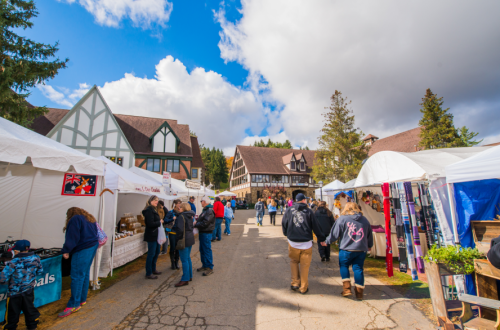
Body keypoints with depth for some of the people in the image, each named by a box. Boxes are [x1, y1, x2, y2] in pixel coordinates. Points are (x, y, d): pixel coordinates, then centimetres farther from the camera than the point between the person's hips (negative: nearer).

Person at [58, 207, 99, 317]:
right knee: (85, 274, 17)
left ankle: (74, 304, 2)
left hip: (82, 249, -9)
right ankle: (82, 299, 26)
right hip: (93, 246, 9)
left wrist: (66, 251, -12)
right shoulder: (90, 219, 18)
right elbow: (95, 234, 21)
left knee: (77, 277, -4)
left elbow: (72, 237, -15)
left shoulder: (75, 219, -8)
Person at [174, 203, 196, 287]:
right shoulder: (190, 216, 10)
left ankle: (185, 280, 8)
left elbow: (180, 229, -23)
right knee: (188, 258, 19)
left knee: (184, 260, 0)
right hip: (190, 238, 9)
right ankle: (190, 276, 29)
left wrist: (179, 238, -10)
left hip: (184, 239, -9)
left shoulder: (181, 216, -16)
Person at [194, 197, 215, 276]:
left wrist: (195, 224, -14)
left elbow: (205, 223, -25)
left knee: (207, 250, -2)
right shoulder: (205, 210, 13)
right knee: (202, 250, 18)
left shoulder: (209, 211, -20)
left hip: (206, 233, -10)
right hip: (202, 232, 10)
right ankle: (204, 265, 31)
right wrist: (197, 221, 0)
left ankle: (210, 268, 9)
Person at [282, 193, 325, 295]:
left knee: (294, 261, 21)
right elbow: (315, 227, 0)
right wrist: (321, 239, 12)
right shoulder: (309, 211, -5)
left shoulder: (289, 210, -2)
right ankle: (303, 288, 21)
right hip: (306, 243, -1)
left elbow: (283, 224, 5)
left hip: (293, 243, 1)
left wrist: (286, 234, 22)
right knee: (304, 265, 10)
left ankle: (295, 283, 20)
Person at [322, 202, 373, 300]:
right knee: (358, 268, 11)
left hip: (347, 249, -4)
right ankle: (359, 292, 17)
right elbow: (370, 235, 20)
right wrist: (369, 246, 36)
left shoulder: (342, 219, -5)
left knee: (344, 266, 14)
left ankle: (347, 288, 8)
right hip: (362, 249, 4)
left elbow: (334, 234, -5)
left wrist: (327, 242, 9)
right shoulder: (365, 220, 9)